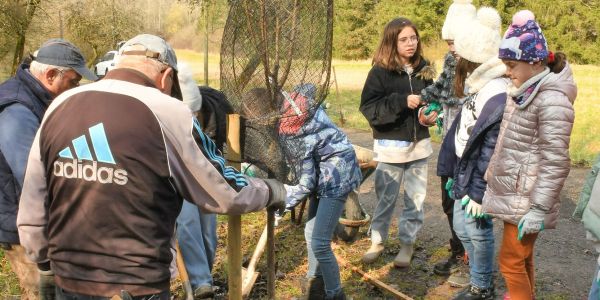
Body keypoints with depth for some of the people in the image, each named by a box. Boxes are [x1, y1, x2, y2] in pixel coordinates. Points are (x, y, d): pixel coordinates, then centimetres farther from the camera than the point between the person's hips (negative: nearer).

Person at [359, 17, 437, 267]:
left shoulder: (423, 68, 2)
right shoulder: (380, 71, -11)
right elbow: (369, 108, -15)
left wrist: (432, 113, -8)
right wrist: (401, 101, -25)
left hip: (419, 144, 4)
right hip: (390, 146, -4)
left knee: (415, 198, 10)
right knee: (385, 198, 9)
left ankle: (407, 243, 25)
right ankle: (377, 241, 27)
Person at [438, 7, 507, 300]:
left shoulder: (499, 99, -25)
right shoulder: (479, 90, 7)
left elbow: (492, 154, -24)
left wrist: (480, 193, -19)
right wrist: (453, 174, 17)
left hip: (478, 181, -9)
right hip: (464, 175, 9)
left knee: (477, 231, 5)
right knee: (462, 228, 19)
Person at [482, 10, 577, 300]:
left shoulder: (552, 101, -20)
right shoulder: (522, 90, 7)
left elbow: (555, 162, -22)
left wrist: (539, 209, -22)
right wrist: (491, 179, 19)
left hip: (526, 200, -8)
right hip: (512, 194, 8)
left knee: (511, 261, 1)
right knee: (522, 258, 20)